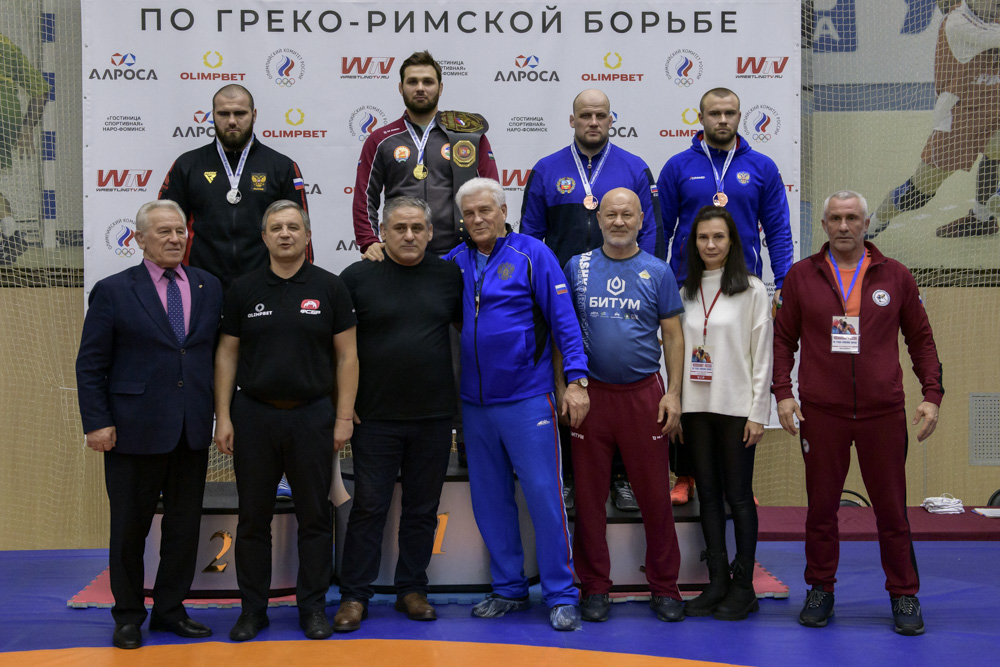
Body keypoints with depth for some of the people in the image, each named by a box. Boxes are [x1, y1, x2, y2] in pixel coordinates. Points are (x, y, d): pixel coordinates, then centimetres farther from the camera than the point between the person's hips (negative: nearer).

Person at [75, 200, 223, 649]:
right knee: (130, 526, 7)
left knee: (185, 524, 10)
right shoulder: (113, 291, -2)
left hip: (193, 431, 4)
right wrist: (96, 422, -9)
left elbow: (216, 352, 11)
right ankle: (127, 615, 22)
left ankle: (170, 609, 24)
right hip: (135, 430, -3)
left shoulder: (209, 288, 8)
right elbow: (91, 365, -3)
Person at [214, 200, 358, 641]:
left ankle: (313, 606, 17)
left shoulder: (329, 288, 2)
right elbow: (227, 355, 5)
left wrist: (344, 418, -5)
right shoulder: (243, 290, 5)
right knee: (253, 517, 7)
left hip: (312, 415, -1)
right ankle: (253, 608, 18)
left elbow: (347, 355, 1)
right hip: (254, 415, 1)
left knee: (314, 515, 6)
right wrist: (223, 417, -1)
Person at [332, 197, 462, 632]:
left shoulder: (449, 276, 5)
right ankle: (354, 597, 11)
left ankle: (412, 590, 22)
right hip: (375, 417, -2)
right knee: (369, 507, 2)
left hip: (433, 416, 2)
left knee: (423, 508, 9)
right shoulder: (358, 277, -2)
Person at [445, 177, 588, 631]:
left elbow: (563, 319, -7)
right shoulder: (454, 263, 8)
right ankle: (508, 589, 24)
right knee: (490, 500, 11)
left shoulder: (532, 254, -4)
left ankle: (561, 596, 6)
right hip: (475, 402, 5)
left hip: (527, 398, -5)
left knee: (544, 495, -4)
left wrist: (576, 379, -14)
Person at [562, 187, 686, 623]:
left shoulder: (658, 272, 5)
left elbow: (673, 336, 6)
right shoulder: (577, 268, 6)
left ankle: (664, 588, 14)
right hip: (590, 393, 1)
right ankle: (595, 588, 16)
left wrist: (673, 393, -2)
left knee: (654, 494, 2)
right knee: (589, 494, 5)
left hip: (643, 394, -1)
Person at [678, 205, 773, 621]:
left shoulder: (751, 290, -2)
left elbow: (762, 354, -4)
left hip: (736, 407, -4)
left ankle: (743, 586, 9)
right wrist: (675, 406, 6)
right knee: (708, 495, 8)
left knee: (738, 496, 0)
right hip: (695, 407, 4)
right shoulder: (686, 292, 11)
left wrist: (758, 412, -9)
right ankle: (717, 582, 15)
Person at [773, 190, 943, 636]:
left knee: (891, 507, 4)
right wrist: (782, 391, -3)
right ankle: (820, 591, 21)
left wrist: (932, 394, 2)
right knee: (821, 506, 7)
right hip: (821, 412, 0)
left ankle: (904, 596, 17)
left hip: (883, 412, 0)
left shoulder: (895, 277, 6)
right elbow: (783, 339, 7)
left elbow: (920, 339, 10)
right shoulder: (802, 276, 5)